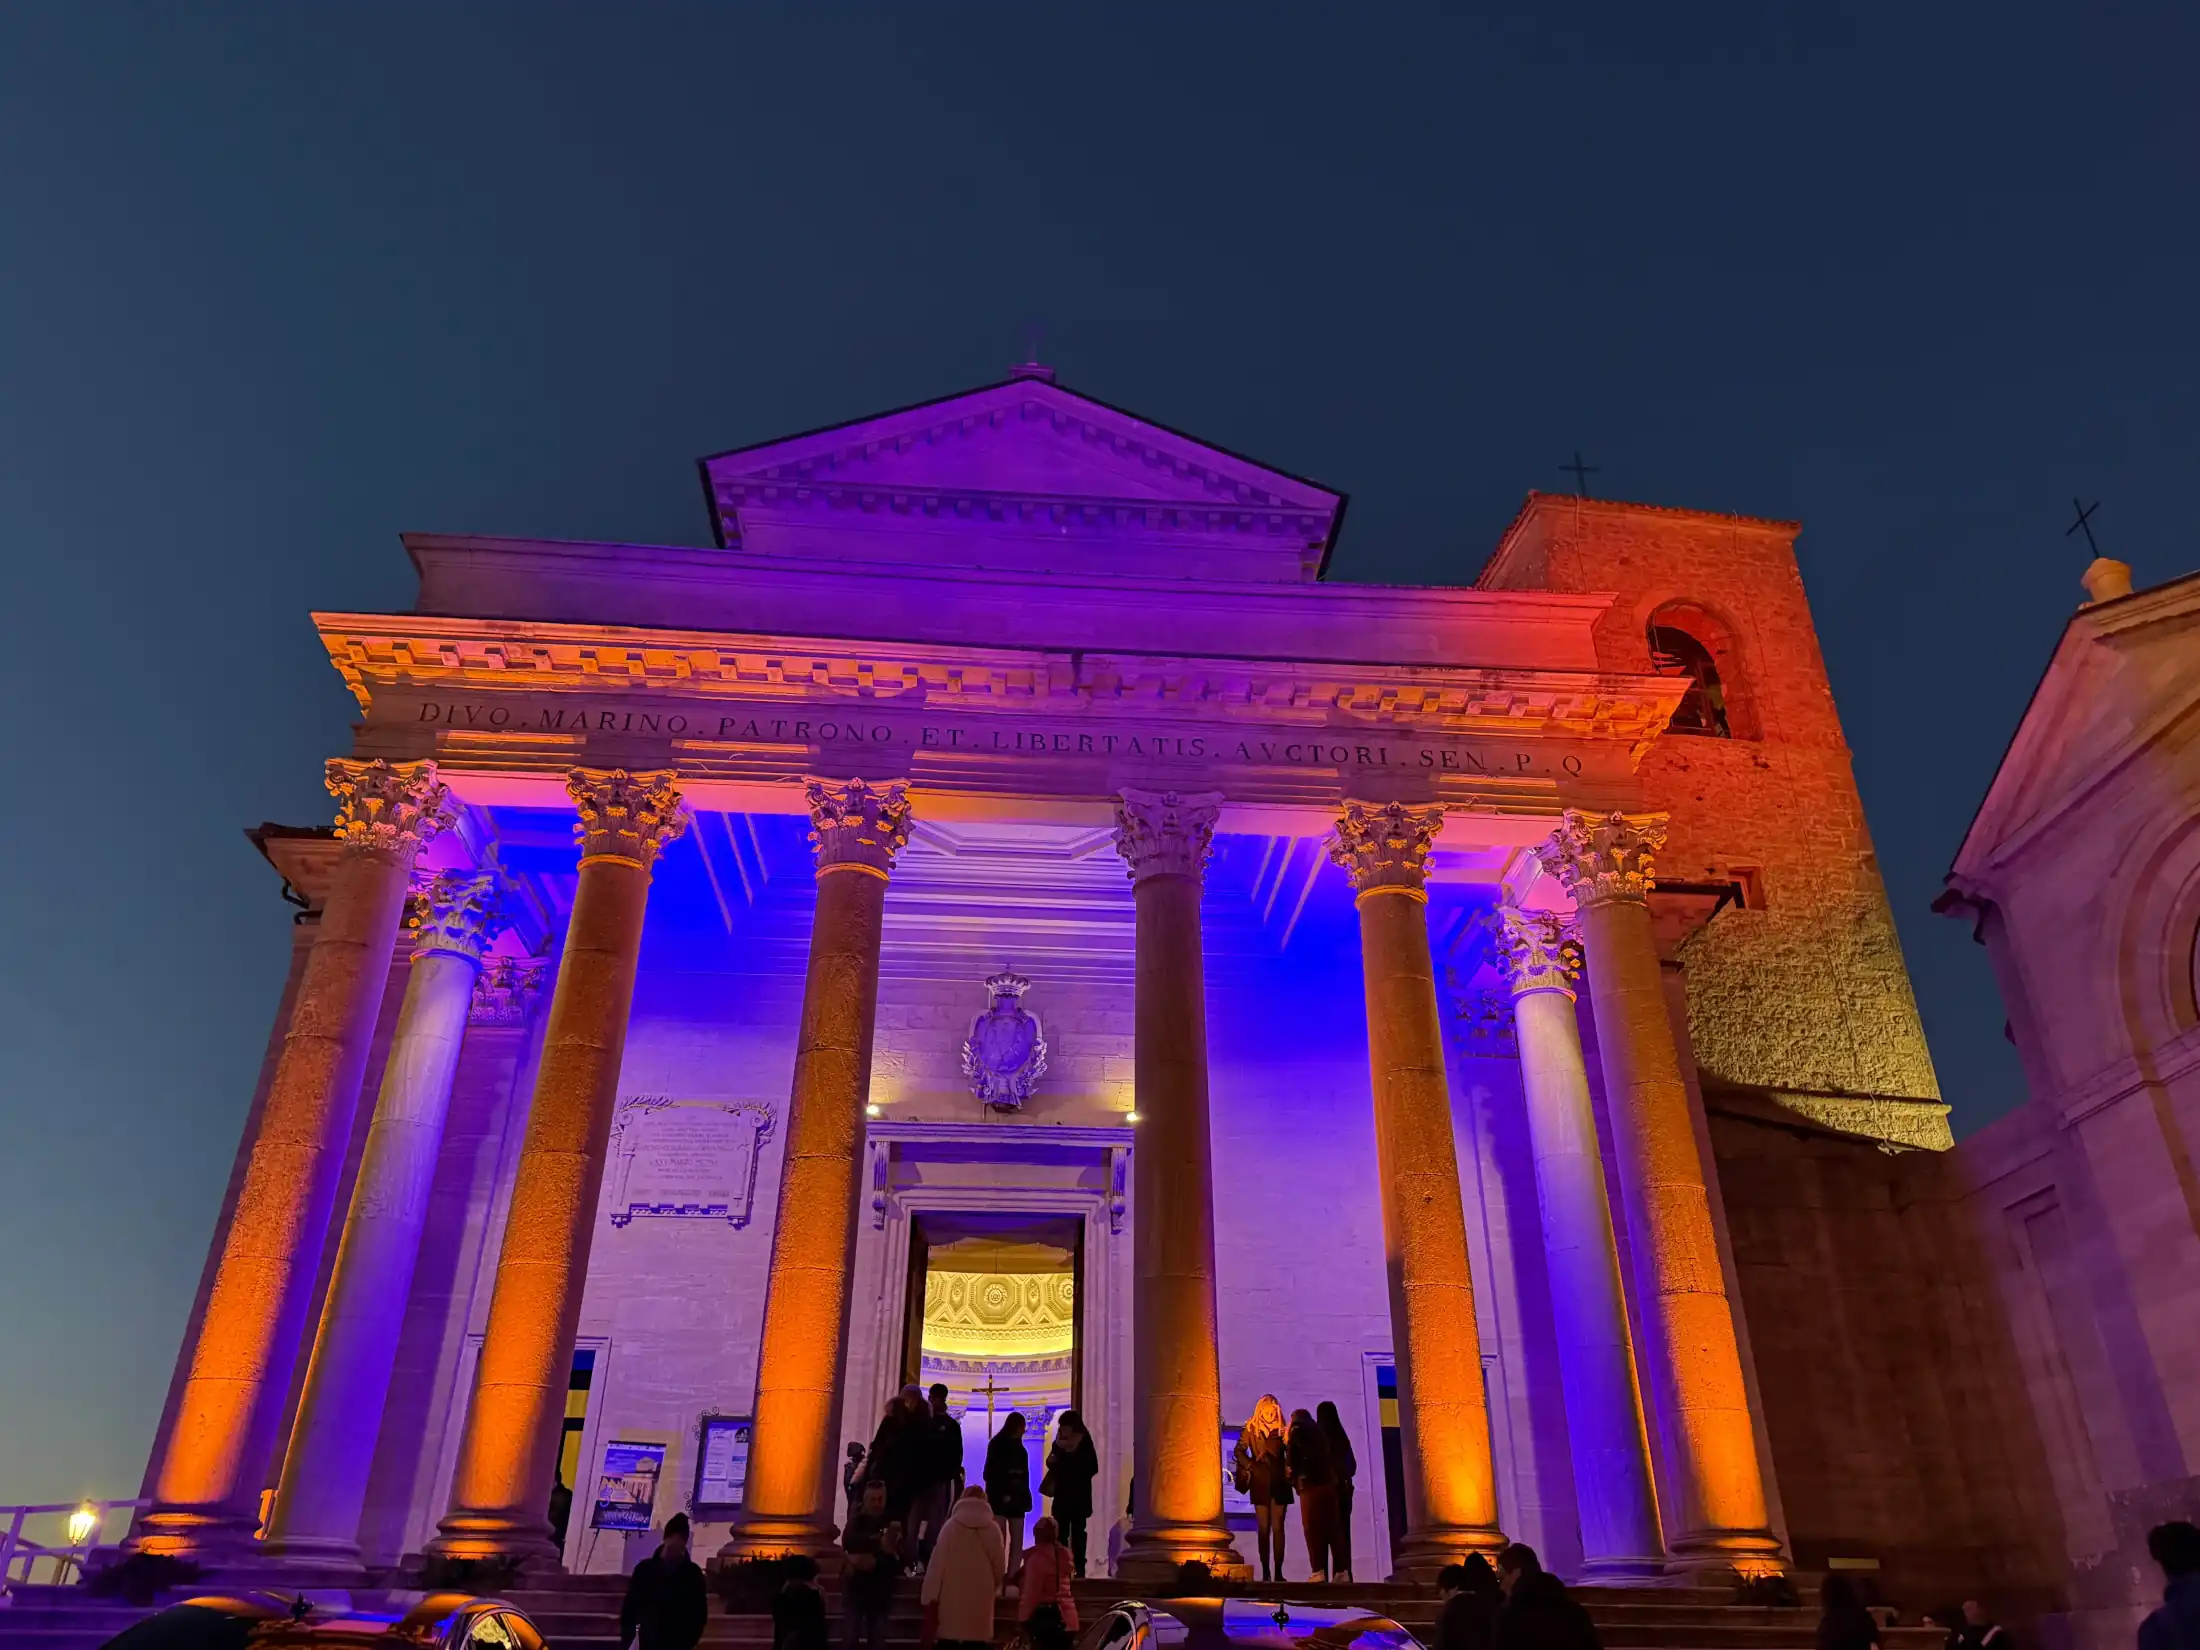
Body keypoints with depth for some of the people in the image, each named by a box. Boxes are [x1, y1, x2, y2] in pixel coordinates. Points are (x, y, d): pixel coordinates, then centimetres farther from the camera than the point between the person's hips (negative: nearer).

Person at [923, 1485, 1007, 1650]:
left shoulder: (951, 1526, -2)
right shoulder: (993, 1529, 1)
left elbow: (937, 1564, -3)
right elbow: (1000, 1567, 6)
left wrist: (930, 1597, 3)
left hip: (952, 1599, -1)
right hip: (981, 1600, 1)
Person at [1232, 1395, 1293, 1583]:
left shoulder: (1283, 1430, 9)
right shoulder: (1251, 1429, 5)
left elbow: (1290, 1455, 8)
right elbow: (1238, 1452, 1)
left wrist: (1289, 1471, -7)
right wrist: (1251, 1466, -9)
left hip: (1279, 1483, 1)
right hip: (1260, 1484, -1)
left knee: (1278, 1527, -2)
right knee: (1263, 1528, -2)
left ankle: (1278, 1571, -1)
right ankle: (1266, 1572, 0)